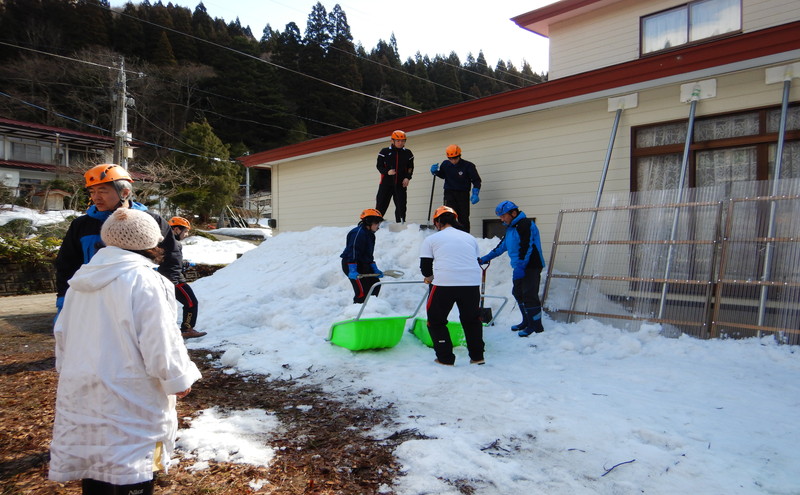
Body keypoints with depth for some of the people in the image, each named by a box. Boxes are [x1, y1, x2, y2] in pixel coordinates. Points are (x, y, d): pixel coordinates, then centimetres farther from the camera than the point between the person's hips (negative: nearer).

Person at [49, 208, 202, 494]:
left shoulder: (81, 279, 8)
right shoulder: (143, 280, -18)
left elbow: (62, 335, 18)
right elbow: (160, 342, -19)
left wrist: (69, 373, 29)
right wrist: (179, 378, -5)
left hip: (80, 393, 8)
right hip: (129, 398, -8)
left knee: (94, 469, 21)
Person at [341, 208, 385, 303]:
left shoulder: (369, 234, 16)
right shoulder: (358, 232, -17)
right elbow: (352, 251, -25)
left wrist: (375, 269, 17)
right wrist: (352, 270, -31)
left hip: (363, 265, 10)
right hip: (351, 265, -10)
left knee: (375, 284, 11)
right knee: (362, 291, -15)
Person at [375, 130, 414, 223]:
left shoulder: (407, 153, 9)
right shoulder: (385, 152, 2)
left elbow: (410, 167, 14)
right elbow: (379, 166, 2)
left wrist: (408, 178, -2)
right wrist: (387, 171, -16)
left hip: (401, 184, 2)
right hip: (386, 183, -2)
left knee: (401, 206, 3)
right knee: (381, 205, -3)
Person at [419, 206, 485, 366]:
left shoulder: (431, 239, 8)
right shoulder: (470, 238, 19)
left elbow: (425, 266, 9)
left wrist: (429, 277, 30)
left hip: (444, 284, -4)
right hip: (472, 283, 4)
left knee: (436, 320, 14)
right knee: (472, 319, 24)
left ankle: (446, 358, 14)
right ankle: (477, 356, 28)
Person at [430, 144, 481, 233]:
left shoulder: (468, 166, -10)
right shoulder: (445, 164, -1)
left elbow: (476, 180, -5)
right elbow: (442, 175, 20)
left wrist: (475, 194, -18)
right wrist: (435, 172, -1)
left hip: (463, 193, -1)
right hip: (449, 193, 1)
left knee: (463, 218, 4)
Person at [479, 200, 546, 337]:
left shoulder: (526, 224, -14)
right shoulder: (510, 228, 17)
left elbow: (526, 248, -22)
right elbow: (502, 246, 24)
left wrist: (520, 268, -25)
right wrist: (486, 258, 23)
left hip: (531, 266, -10)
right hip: (519, 267, 10)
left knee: (529, 295, -10)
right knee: (518, 294, 12)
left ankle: (536, 326, -2)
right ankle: (527, 322, 23)